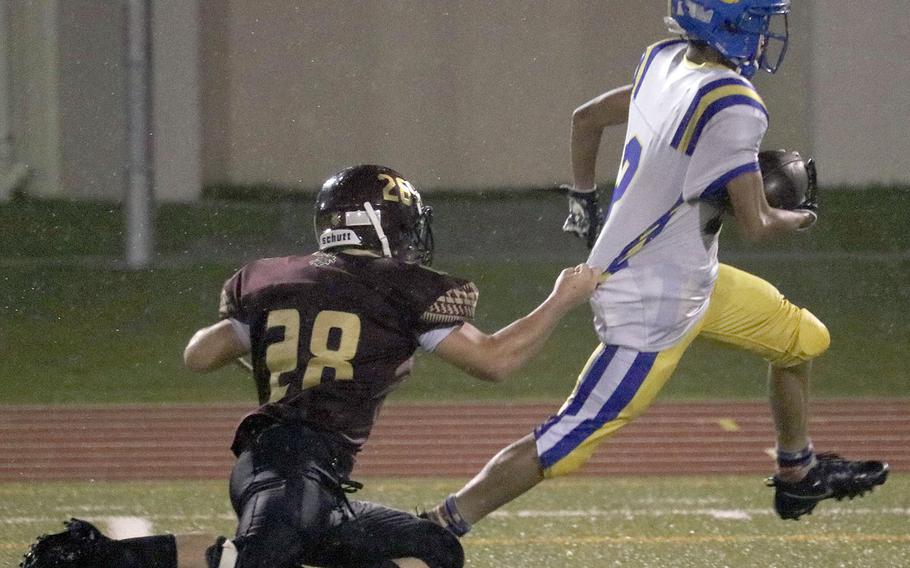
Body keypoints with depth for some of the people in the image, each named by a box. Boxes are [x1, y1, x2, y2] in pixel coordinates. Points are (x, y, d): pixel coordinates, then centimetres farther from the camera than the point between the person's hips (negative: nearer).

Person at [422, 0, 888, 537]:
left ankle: (798, 478, 39)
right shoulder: (730, 105, -26)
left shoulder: (666, 61, 0)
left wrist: (583, 199, 29)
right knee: (571, 441, -9)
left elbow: (587, 118, 15)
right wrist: (802, 217, 0)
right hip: (653, 304, -10)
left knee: (804, 339, 23)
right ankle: (437, 528, -7)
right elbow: (756, 225, -22)